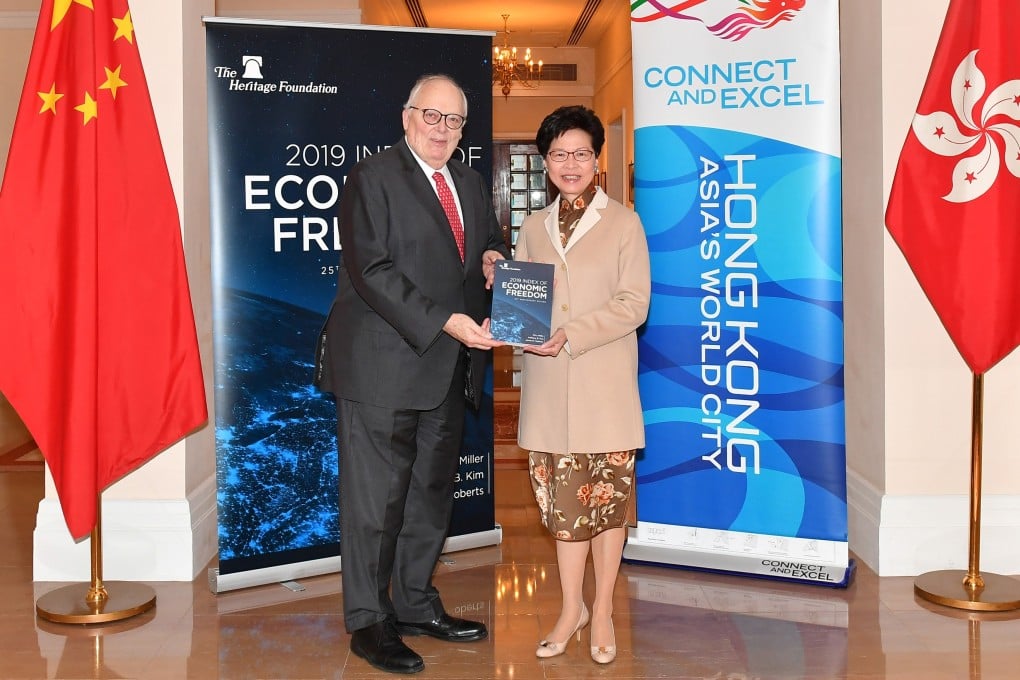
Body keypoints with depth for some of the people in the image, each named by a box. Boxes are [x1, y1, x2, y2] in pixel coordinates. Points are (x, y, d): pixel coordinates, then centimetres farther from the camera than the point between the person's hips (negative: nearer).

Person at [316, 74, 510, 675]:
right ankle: (368, 621, 13)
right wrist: (444, 322, -25)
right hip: (384, 366, -8)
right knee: (376, 498, -1)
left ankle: (416, 604, 31)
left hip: (449, 367, 8)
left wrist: (494, 258, 1)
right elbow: (372, 271, -18)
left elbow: (489, 242, 27)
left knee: (433, 491, 16)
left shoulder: (471, 182, 15)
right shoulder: (372, 178, -9)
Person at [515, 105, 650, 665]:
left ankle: (602, 611, 19)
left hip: (604, 384, -3)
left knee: (605, 492, 3)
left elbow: (634, 304, -7)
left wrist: (572, 335, -17)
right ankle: (571, 608, 22)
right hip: (548, 385, 3)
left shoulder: (623, 222, 1)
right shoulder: (533, 227, 13)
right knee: (561, 494, 7)